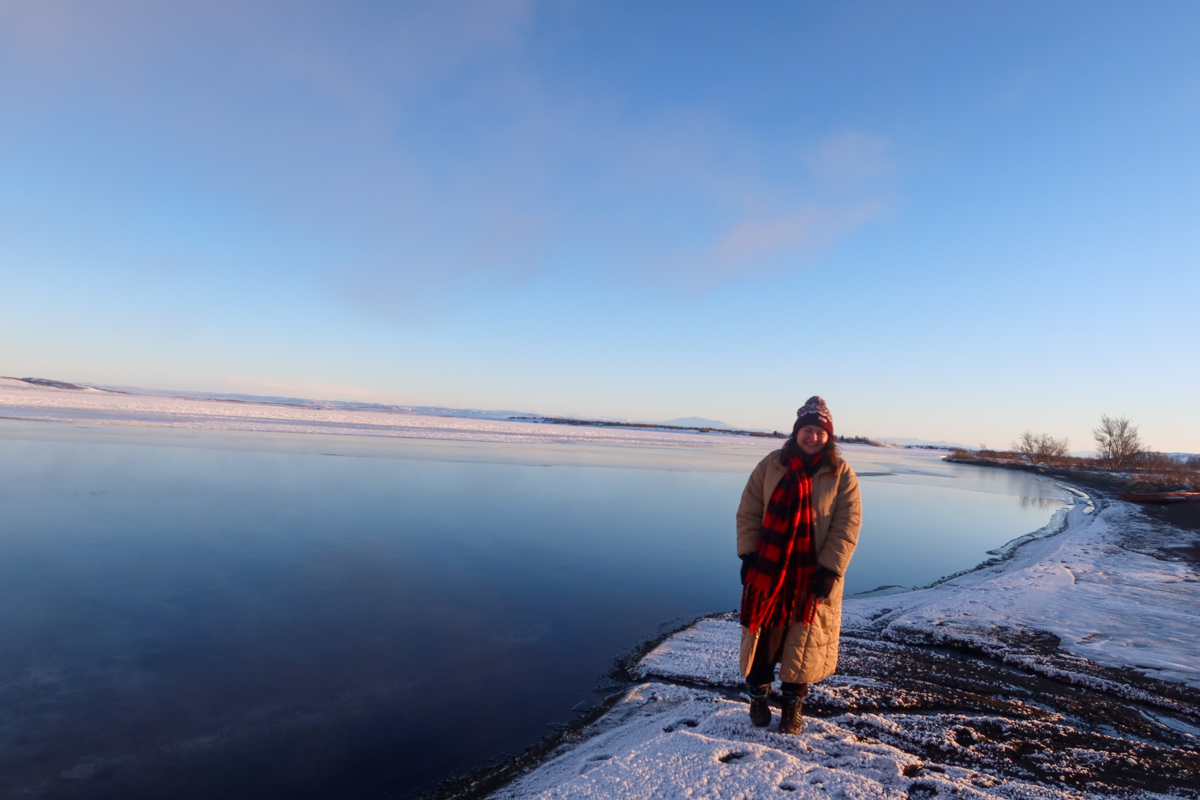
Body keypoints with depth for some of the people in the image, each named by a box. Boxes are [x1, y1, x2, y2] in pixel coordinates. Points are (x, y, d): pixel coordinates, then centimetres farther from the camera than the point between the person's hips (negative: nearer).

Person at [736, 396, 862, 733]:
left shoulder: (842, 474, -4)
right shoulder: (771, 465, -2)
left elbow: (846, 527, -7)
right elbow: (748, 513, -1)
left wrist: (829, 569, -13)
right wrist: (748, 554, -8)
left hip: (814, 573, 0)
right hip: (767, 568, 1)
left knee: (804, 642, 9)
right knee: (762, 633, 9)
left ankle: (793, 704, 28)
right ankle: (758, 696, 30)